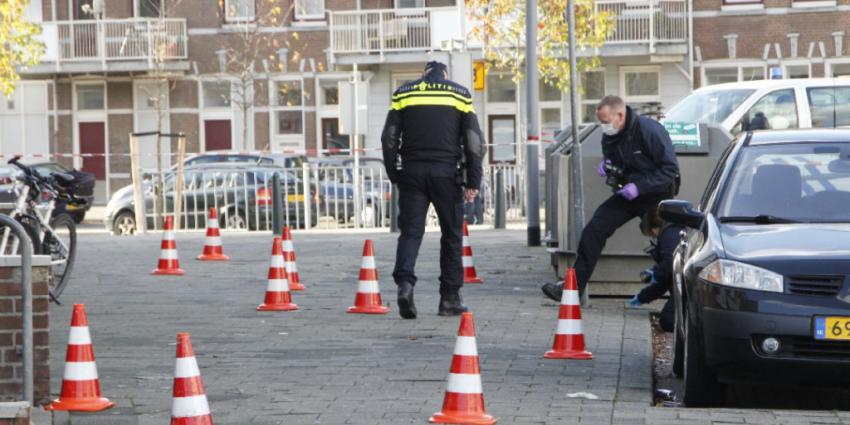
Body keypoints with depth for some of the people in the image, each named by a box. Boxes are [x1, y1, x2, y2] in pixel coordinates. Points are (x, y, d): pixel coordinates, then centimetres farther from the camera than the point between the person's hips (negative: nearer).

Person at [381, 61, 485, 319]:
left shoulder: (403, 93, 9)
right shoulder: (460, 94, 7)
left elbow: (389, 138, 5)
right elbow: (474, 141, 1)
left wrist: (394, 176, 11)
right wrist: (473, 182, 4)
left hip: (412, 172, 1)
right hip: (446, 172, -1)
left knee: (410, 231, 2)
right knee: (451, 235, 8)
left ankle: (405, 281, -22)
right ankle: (450, 298, 8)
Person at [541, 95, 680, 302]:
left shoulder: (650, 130, -21)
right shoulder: (609, 137, 0)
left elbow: (671, 169, -20)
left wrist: (639, 186, -25)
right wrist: (606, 165, -5)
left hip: (656, 196, -6)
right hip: (627, 194, 6)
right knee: (594, 230, -7)